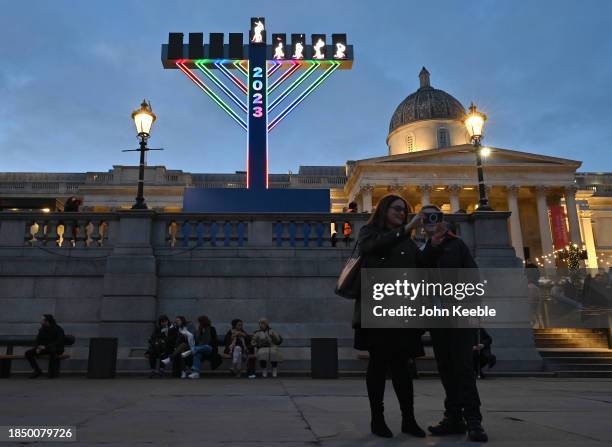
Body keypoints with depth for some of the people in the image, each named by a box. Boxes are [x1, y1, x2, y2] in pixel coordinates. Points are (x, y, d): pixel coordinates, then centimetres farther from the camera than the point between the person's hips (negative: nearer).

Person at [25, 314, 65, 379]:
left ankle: (53, 371, -27)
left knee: (52, 350, -42)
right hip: (44, 348, 6)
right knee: (28, 353, -10)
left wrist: (46, 347, -30)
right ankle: (37, 370, 0)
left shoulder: (58, 329, -14)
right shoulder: (42, 329, 4)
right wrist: (38, 348, -13)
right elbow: (38, 340, 10)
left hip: (57, 349, -6)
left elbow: (59, 342, -23)